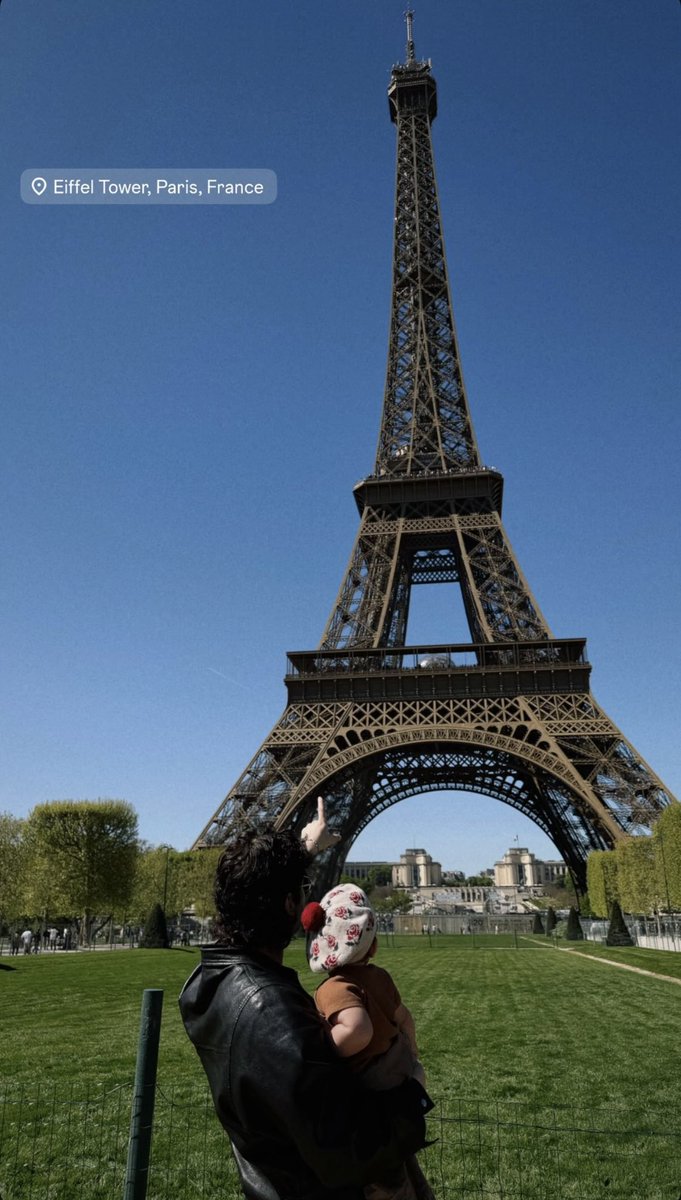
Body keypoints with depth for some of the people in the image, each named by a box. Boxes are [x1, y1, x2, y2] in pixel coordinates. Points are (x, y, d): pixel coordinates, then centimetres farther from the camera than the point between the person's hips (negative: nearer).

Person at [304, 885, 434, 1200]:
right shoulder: (380, 976, -6)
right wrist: (412, 1056, 26)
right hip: (398, 1087, 7)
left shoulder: (335, 988, -28)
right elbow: (404, 1019, 9)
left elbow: (358, 1030, -46)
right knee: (402, 1168, 30)